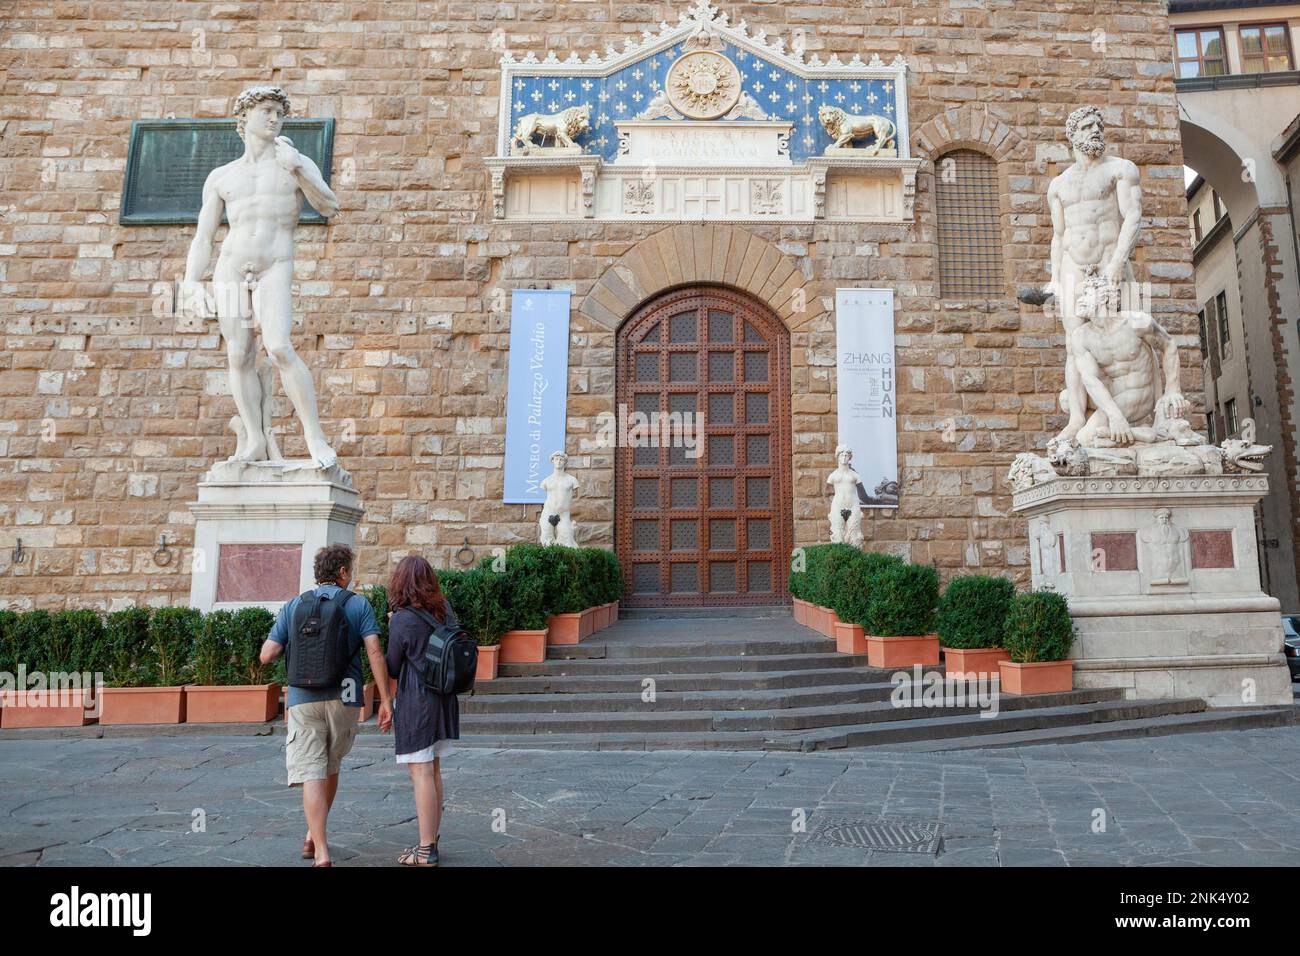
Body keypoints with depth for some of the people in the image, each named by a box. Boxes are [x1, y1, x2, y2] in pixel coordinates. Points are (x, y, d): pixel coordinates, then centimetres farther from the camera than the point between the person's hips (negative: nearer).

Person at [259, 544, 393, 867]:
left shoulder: (293, 606, 6)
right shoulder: (359, 604, 1)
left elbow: (267, 655, 1)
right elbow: (374, 652, -9)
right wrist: (385, 700, -6)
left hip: (303, 698, 0)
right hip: (343, 697, 0)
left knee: (311, 774, -1)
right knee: (331, 767, 20)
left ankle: (321, 852, -9)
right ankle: (314, 836, 32)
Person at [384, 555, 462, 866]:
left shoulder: (402, 620, -14)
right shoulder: (445, 610, 5)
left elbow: (392, 668, -5)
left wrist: (391, 629, 7)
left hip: (416, 702, -7)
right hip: (444, 700, 7)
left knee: (421, 773, -2)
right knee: (434, 771, 15)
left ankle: (425, 851, 4)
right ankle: (432, 841, 23)